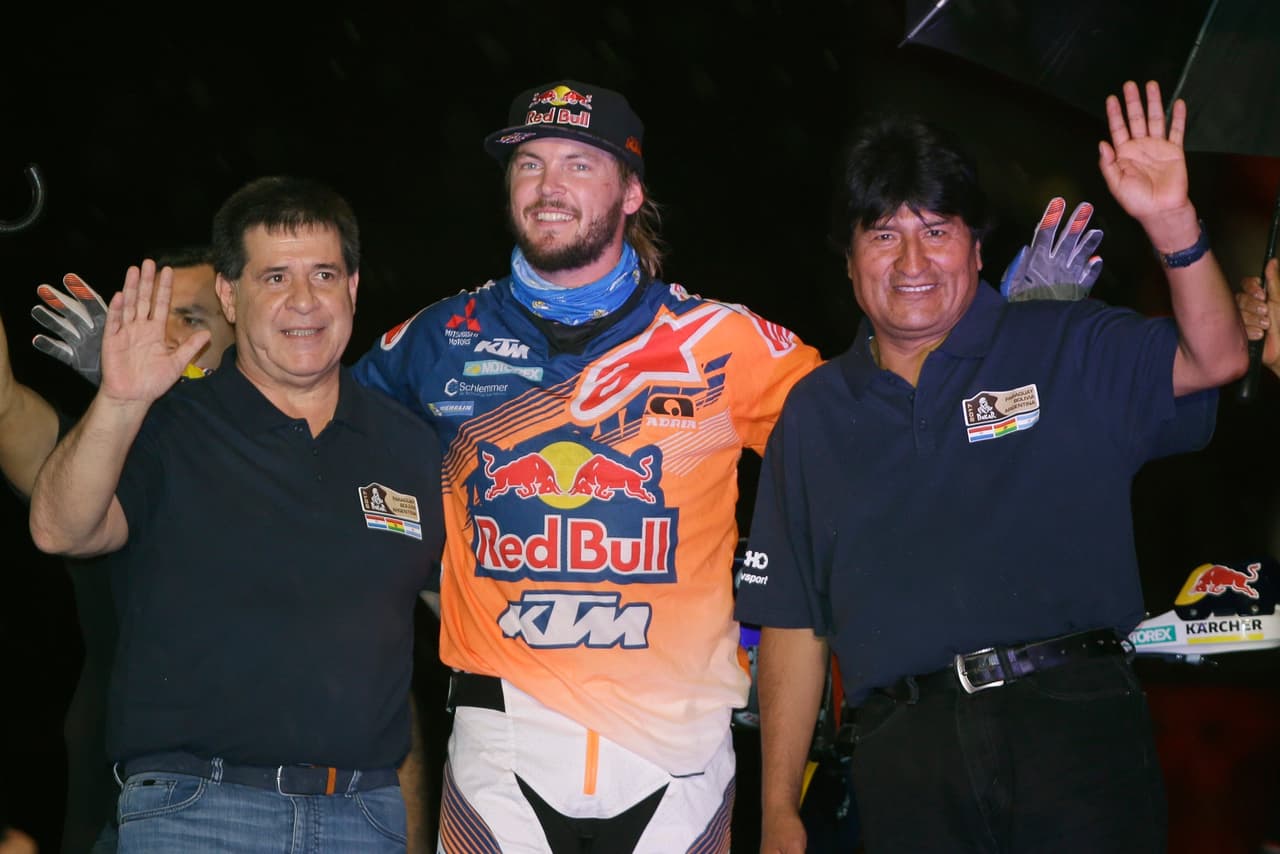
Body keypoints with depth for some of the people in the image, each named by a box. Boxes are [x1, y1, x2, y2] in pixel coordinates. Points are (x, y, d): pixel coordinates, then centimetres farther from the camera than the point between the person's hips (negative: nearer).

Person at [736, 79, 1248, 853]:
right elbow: (793, 621, 16)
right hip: (906, 753, 2)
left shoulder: (1069, 352, 12)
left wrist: (1172, 223, -19)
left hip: (1074, 713, -1)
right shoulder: (815, 413, 17)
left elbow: (1215, 359, -4)